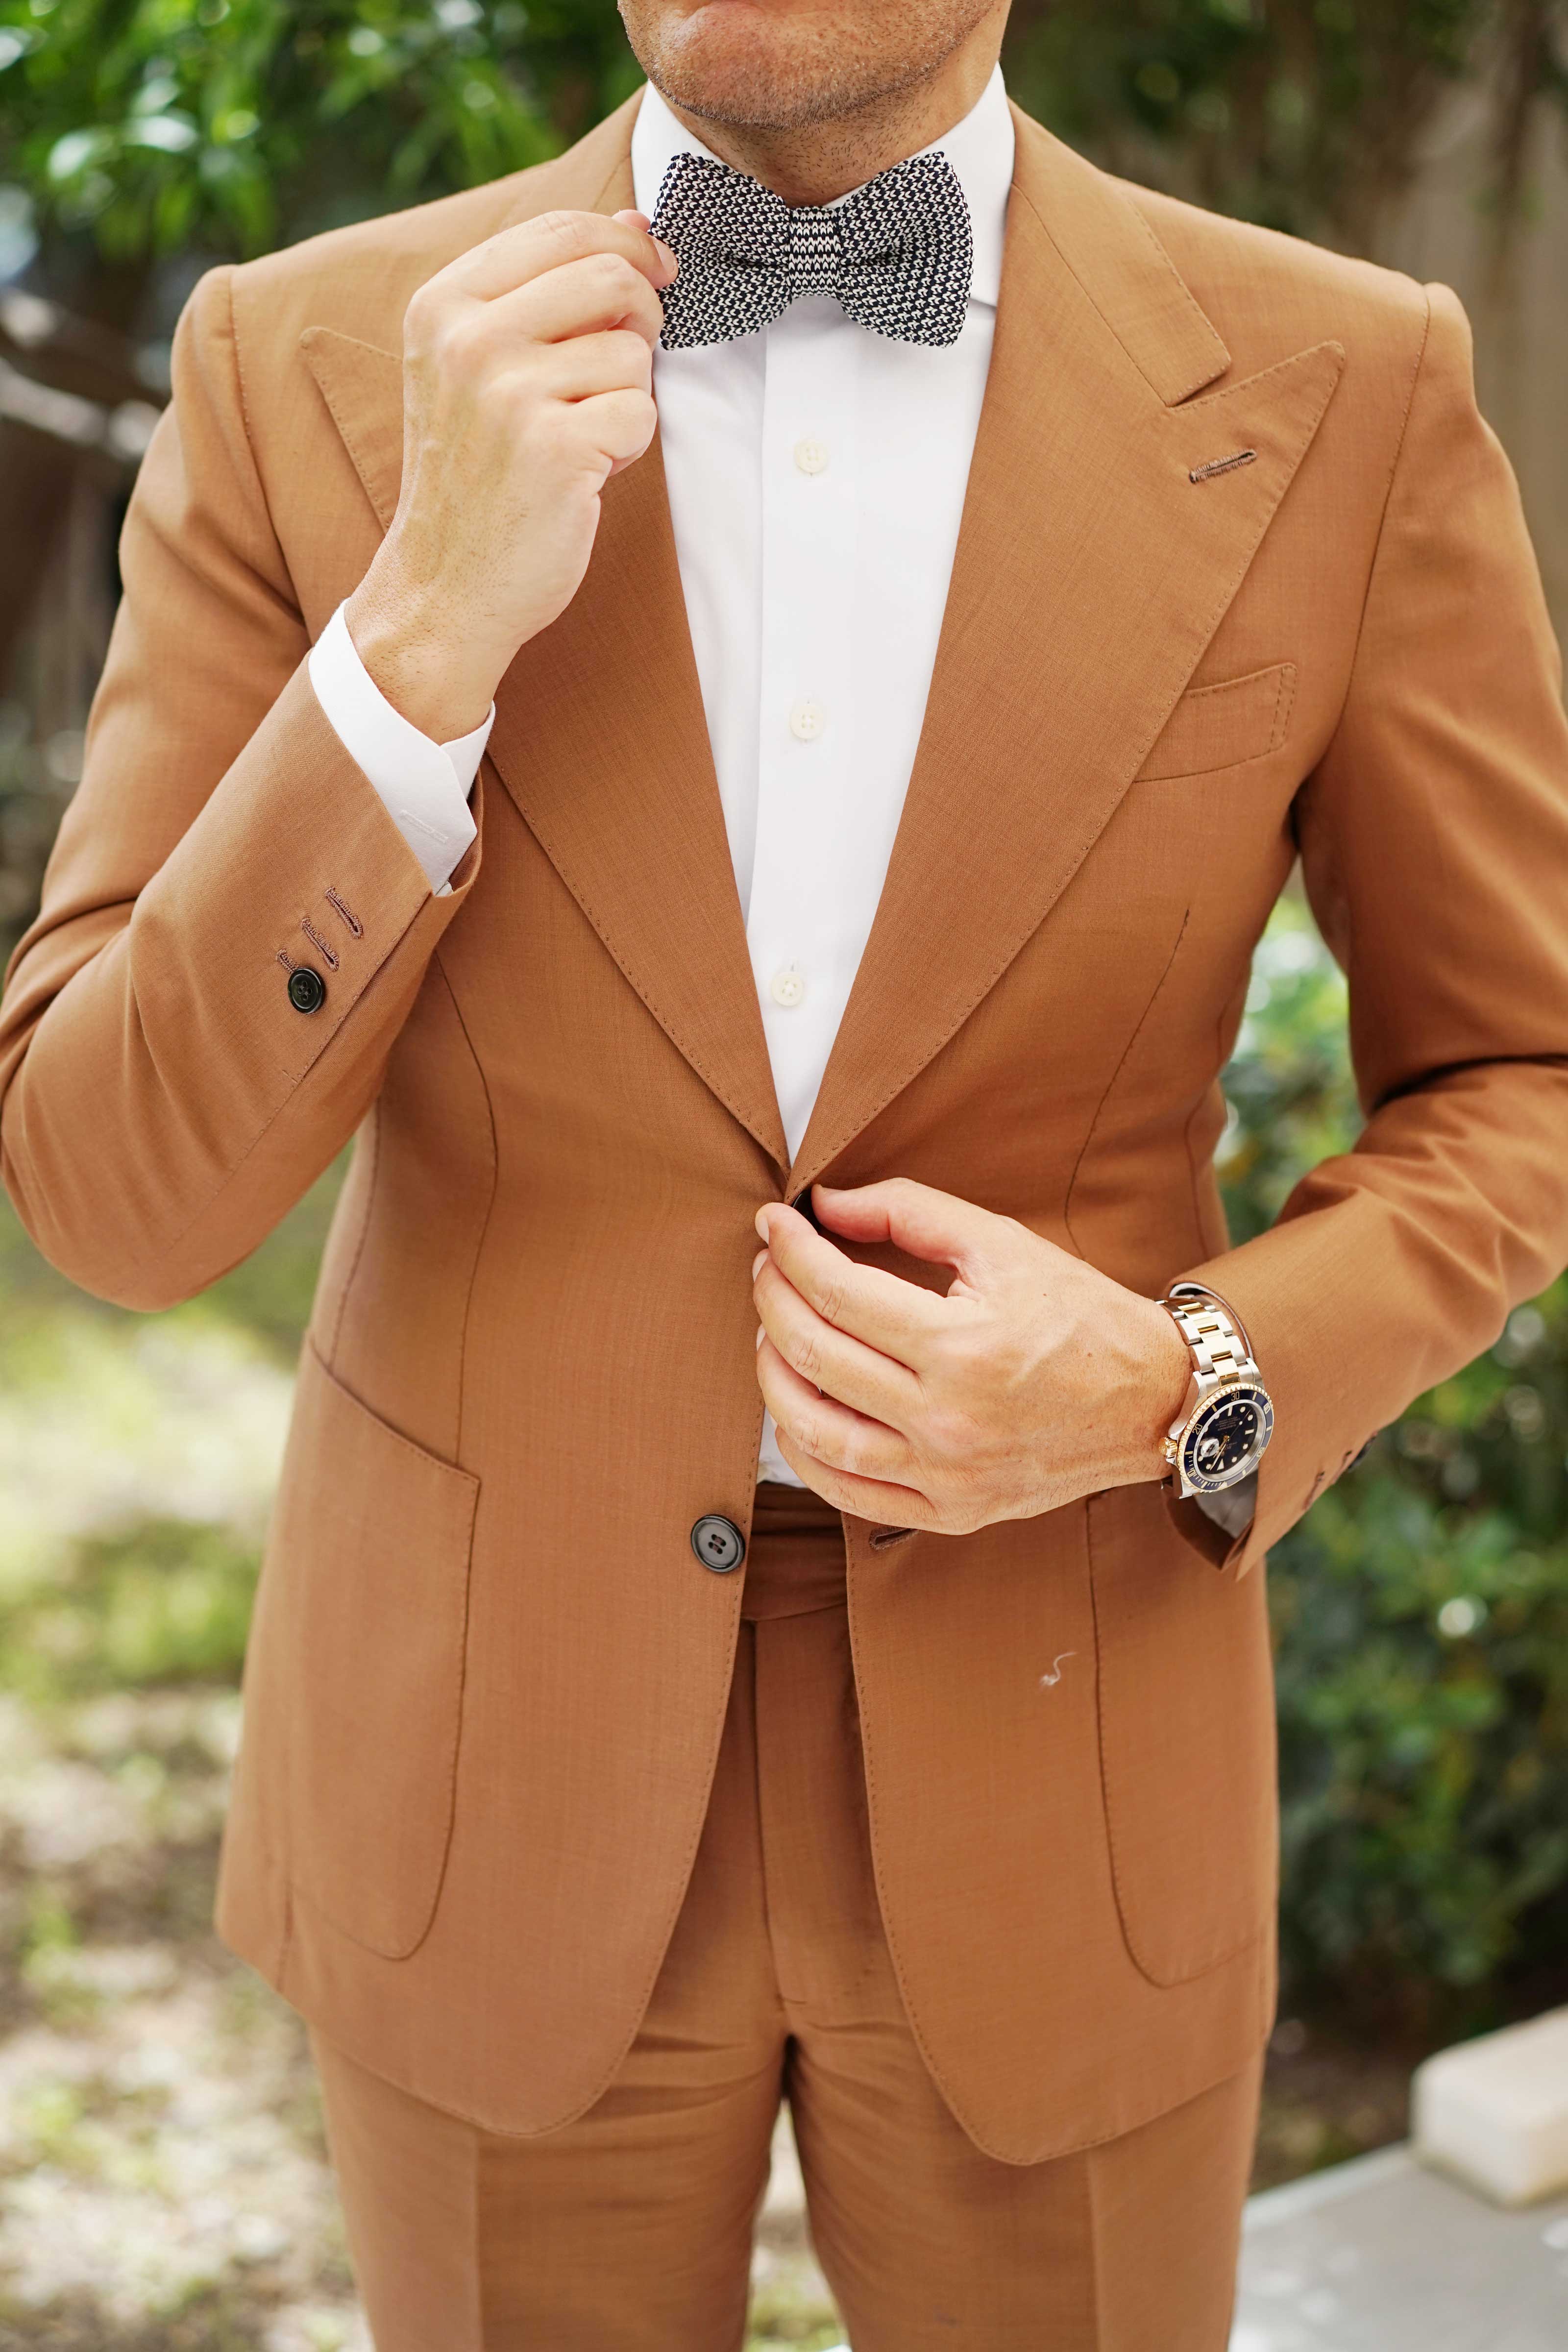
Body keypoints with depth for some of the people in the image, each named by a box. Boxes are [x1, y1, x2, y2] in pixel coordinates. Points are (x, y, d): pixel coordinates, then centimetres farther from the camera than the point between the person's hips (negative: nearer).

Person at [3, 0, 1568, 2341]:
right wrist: (427, 629, -25)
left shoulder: (1344, 392, -9)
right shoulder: (300, 368, -9)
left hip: (1050, 1775, 0)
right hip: (484, 1763, 1)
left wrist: (1185, 1396, -17)